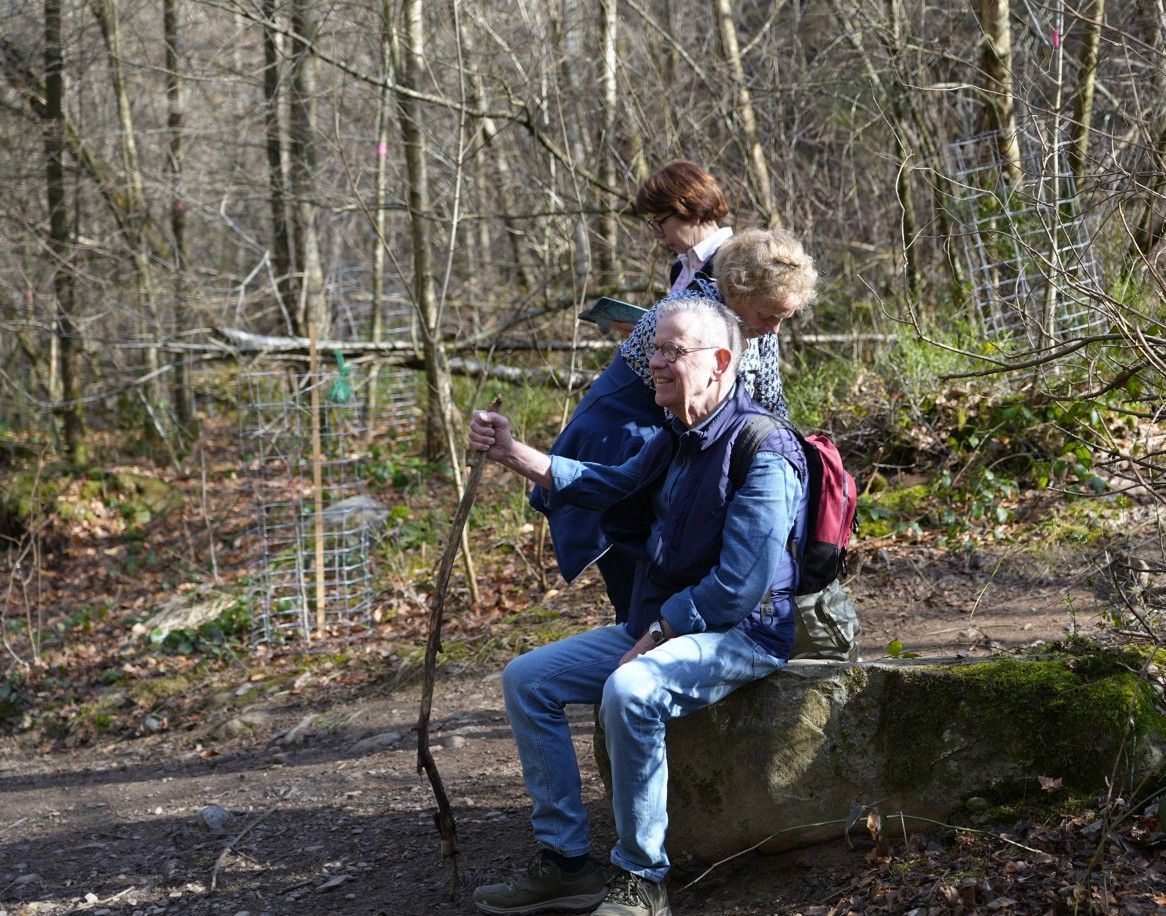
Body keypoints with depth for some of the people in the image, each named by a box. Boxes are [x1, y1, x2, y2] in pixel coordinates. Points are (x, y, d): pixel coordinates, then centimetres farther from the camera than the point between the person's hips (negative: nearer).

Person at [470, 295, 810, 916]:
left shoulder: (763, 453, -19)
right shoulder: (677, 439, 10)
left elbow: (739, 586, -24)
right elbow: (608, 486, 16)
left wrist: (655, 638, -19)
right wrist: (510, 454, 5)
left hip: (741, 633, -10)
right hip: (658, 626, 10)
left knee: (630, 691, -37)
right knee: (527, 679, 3)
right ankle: (565, 862, 3)